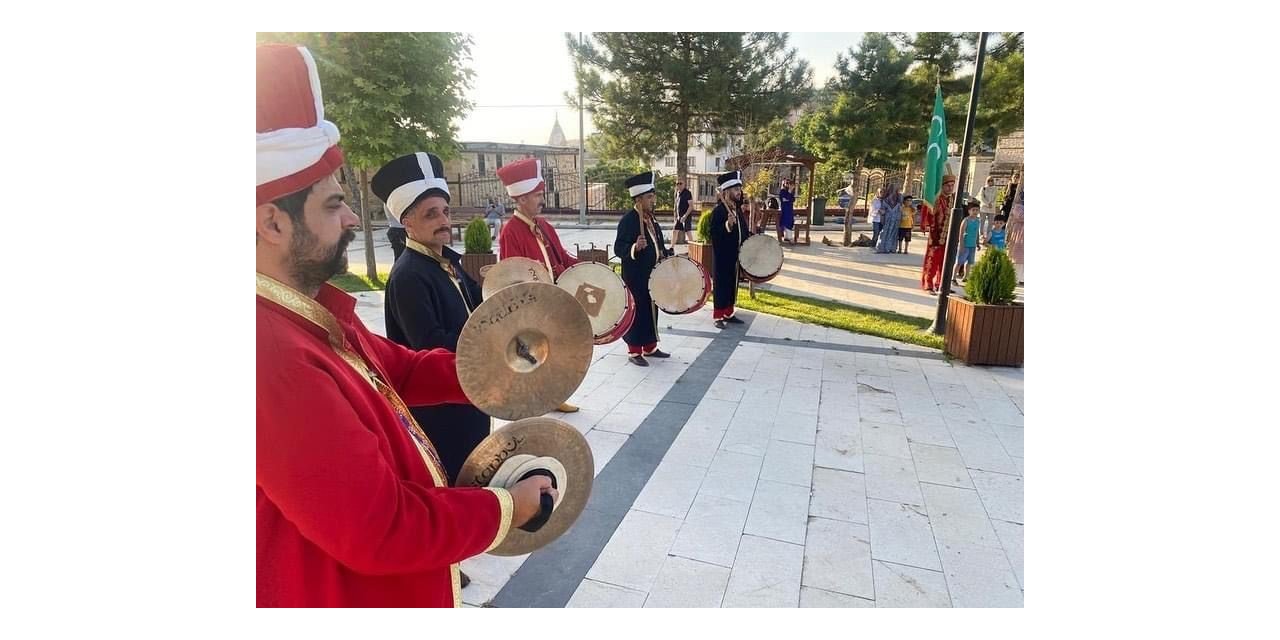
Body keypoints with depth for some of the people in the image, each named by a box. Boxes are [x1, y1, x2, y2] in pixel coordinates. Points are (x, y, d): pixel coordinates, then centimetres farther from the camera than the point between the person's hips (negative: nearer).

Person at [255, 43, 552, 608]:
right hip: (347, 595, -8)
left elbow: (404, 369, 7)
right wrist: (508, 509, -19)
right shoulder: (271, 356, -33)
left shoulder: (307, 308, -3)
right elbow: (380, 531, -31)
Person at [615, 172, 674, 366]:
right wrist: (635, 248, -36)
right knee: (638, 312, -1)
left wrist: (668, 254, 9)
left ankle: (650, 347, 29)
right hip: (636, 277, -8)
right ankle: (634, 351, 11)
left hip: (652, 275, 8)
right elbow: (618, 249, -20)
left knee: (652, 310, 15)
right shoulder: (628, 220, -16)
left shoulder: (650, 218, 11)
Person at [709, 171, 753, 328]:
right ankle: (718, 317, 9)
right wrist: (727, 225, -34)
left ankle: (728, 314, 25)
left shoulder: (738, 209, 10)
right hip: (722, 257, -8)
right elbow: (714, 234, -23)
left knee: (732, 285, 14)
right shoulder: (718, 211, -15)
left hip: (735, 256, 8)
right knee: (721, 285, 0)